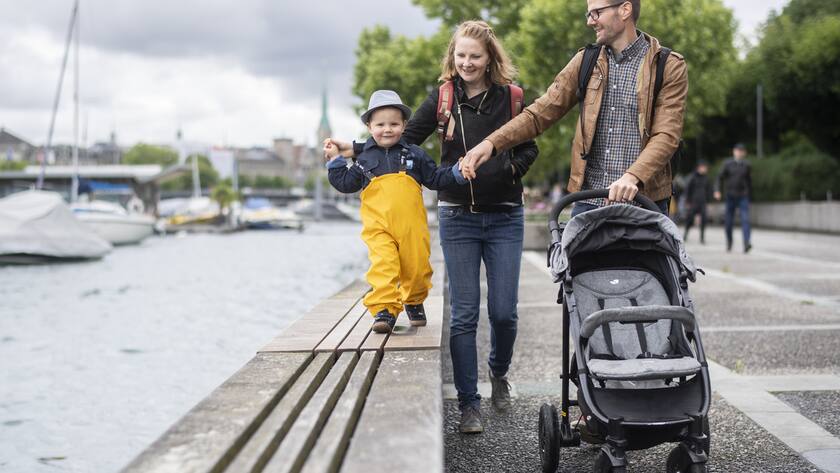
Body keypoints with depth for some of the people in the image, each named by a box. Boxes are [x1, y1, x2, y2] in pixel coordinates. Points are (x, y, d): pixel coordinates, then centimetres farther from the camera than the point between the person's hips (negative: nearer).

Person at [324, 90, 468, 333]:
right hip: (378, 227, -1)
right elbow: (346, 184, 16)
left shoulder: (414, 154, 10)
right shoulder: (364, 158, 12)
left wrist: (457, 172, -3)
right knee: (382, 266, -18)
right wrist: (335, 159, 13)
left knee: (417, 267, 7)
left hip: (411, 225, 1)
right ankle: (384, 310, -16)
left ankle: (414, 302, 32)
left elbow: (436, 178, 11)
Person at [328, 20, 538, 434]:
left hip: (504, 217, 0)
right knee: (463, 314, -1)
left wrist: (504, 171, -12)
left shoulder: (509, 96, 1)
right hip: (458, 217, 0)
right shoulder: (444, 96, 1)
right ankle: (469, 404, 8)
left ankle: (498, 372, 32)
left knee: (503, 311, 1)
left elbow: (529, 150, 7)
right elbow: (407, 138, 2)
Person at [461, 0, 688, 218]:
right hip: (588, 202, 4)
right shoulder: (585, 61, 11)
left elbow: (667, 135, -10)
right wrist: (491, 143, -8)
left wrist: (633, 177, -28)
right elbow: (541, 112, 7)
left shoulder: (669, 67, -1)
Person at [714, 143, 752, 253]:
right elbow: (720, 177, 0)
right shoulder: (728, 163, 2)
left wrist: (749, 194, 20)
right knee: (728, 220, 5)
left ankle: (747, 243, -25)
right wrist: (717, 191, -14)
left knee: (745, 219, -15)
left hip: (743, 196, 0)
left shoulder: (746, 165, 7)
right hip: (730, 196, 0)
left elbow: (749, 181, 18)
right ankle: (729, 243, 23)